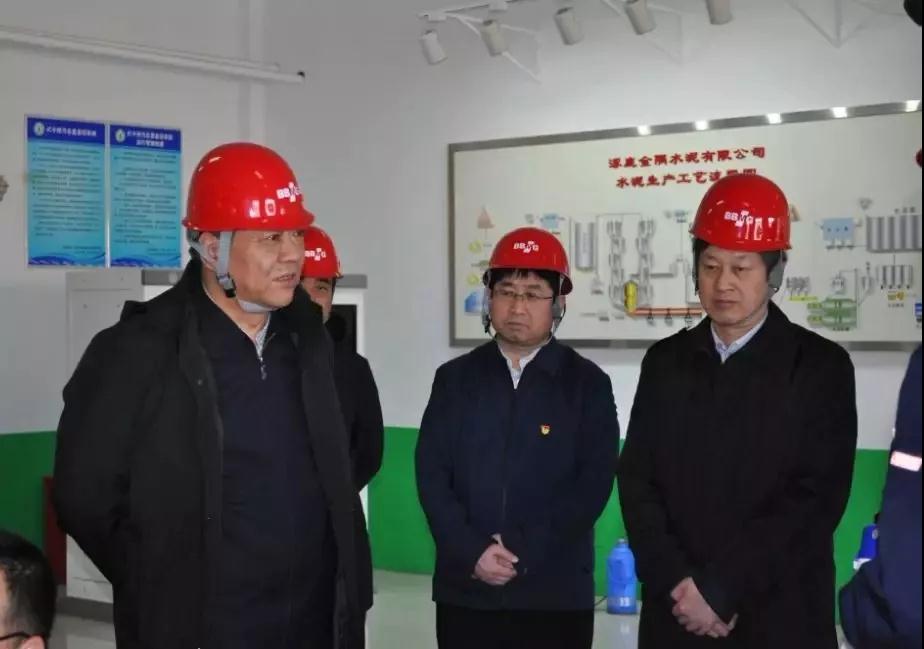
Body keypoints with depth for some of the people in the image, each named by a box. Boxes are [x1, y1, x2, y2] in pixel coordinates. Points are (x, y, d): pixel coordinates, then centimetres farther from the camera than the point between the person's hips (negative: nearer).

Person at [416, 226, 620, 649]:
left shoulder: (588, 383, 2)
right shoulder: (455, 378, 7)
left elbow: (594, 483, -6)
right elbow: (431, 475, 1)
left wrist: (523, 553, -14)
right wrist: (472, 553, -12)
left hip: (556, 593, -1)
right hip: (465, 590, 2)